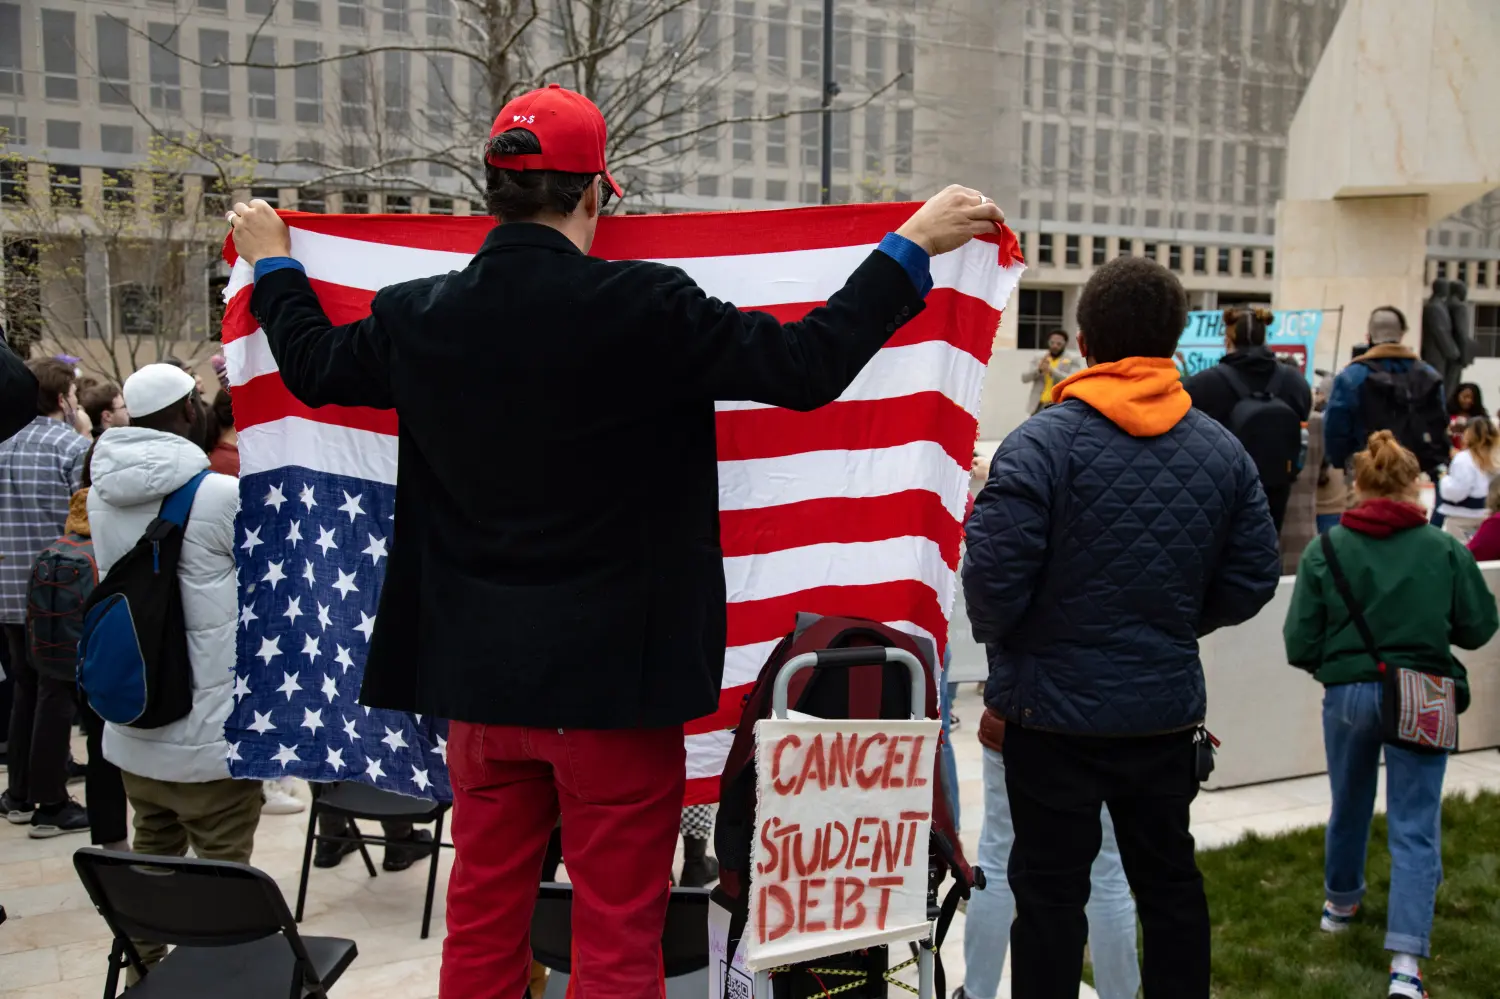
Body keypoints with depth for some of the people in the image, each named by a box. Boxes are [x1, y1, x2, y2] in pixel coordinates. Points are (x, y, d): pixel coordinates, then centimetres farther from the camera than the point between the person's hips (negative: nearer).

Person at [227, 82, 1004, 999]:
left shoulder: (420, 316, -1)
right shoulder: (642, 306, -18)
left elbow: (312, 364, 17)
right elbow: (805, 365, -16)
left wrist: (273, 263, 36)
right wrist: (913, 247, -5)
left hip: (482, 677, 5)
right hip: (615, 677, -5)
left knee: (481, 924, 18)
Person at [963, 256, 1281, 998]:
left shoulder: (1041, 444, -16)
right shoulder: (1222, 450, 0)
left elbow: (994, 576, -20)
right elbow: (1252, 582, 3)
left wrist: (1002, 645, 1)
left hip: (1056, 707, -4)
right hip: (1168, 707, 5)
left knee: (1050, 889, 7)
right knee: (1169, 879, 19)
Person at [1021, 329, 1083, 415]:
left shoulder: (1073, 361, 4)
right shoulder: (1038, 359, 14)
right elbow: (1024, 377, 5)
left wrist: (1051, 370, -22)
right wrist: (1039, 369, -15)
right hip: (1039, 406, 4)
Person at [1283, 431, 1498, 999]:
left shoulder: (1325, 550, -8)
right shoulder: (1444, 549, -6)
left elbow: (1300, 646, -9)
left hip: (1348, 694, 1)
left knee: (1349, 806, 23)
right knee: (1414, 829, 3)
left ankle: (1341, 903, 46)